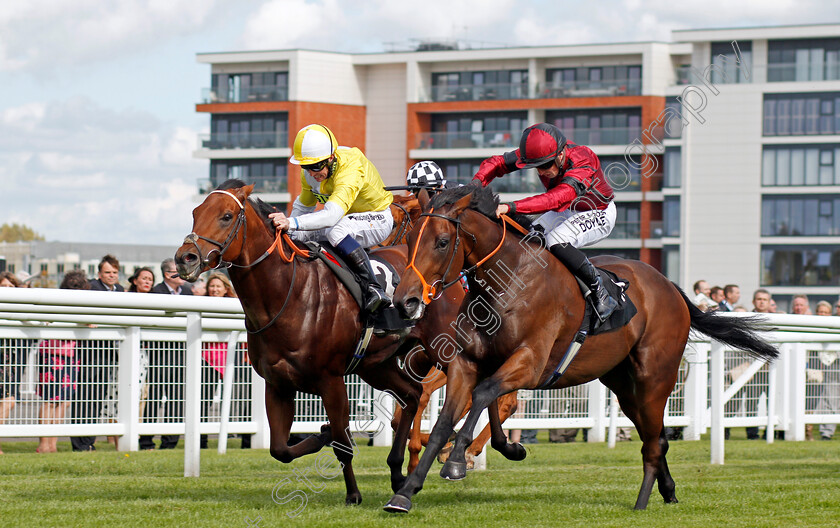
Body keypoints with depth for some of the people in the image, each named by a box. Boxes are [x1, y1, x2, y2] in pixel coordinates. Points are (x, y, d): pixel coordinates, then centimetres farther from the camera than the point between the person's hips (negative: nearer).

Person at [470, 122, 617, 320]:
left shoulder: (583, 164, -38)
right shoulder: (537, 152, -19)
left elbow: (555, 199, -52)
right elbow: (496, 163, -14)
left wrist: (511, 207, -62)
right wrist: (477, 182, -37)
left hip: (597, 214, -7)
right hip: (565, 212, 7)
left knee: (556, 241, -32)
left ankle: (601, 295, -21)